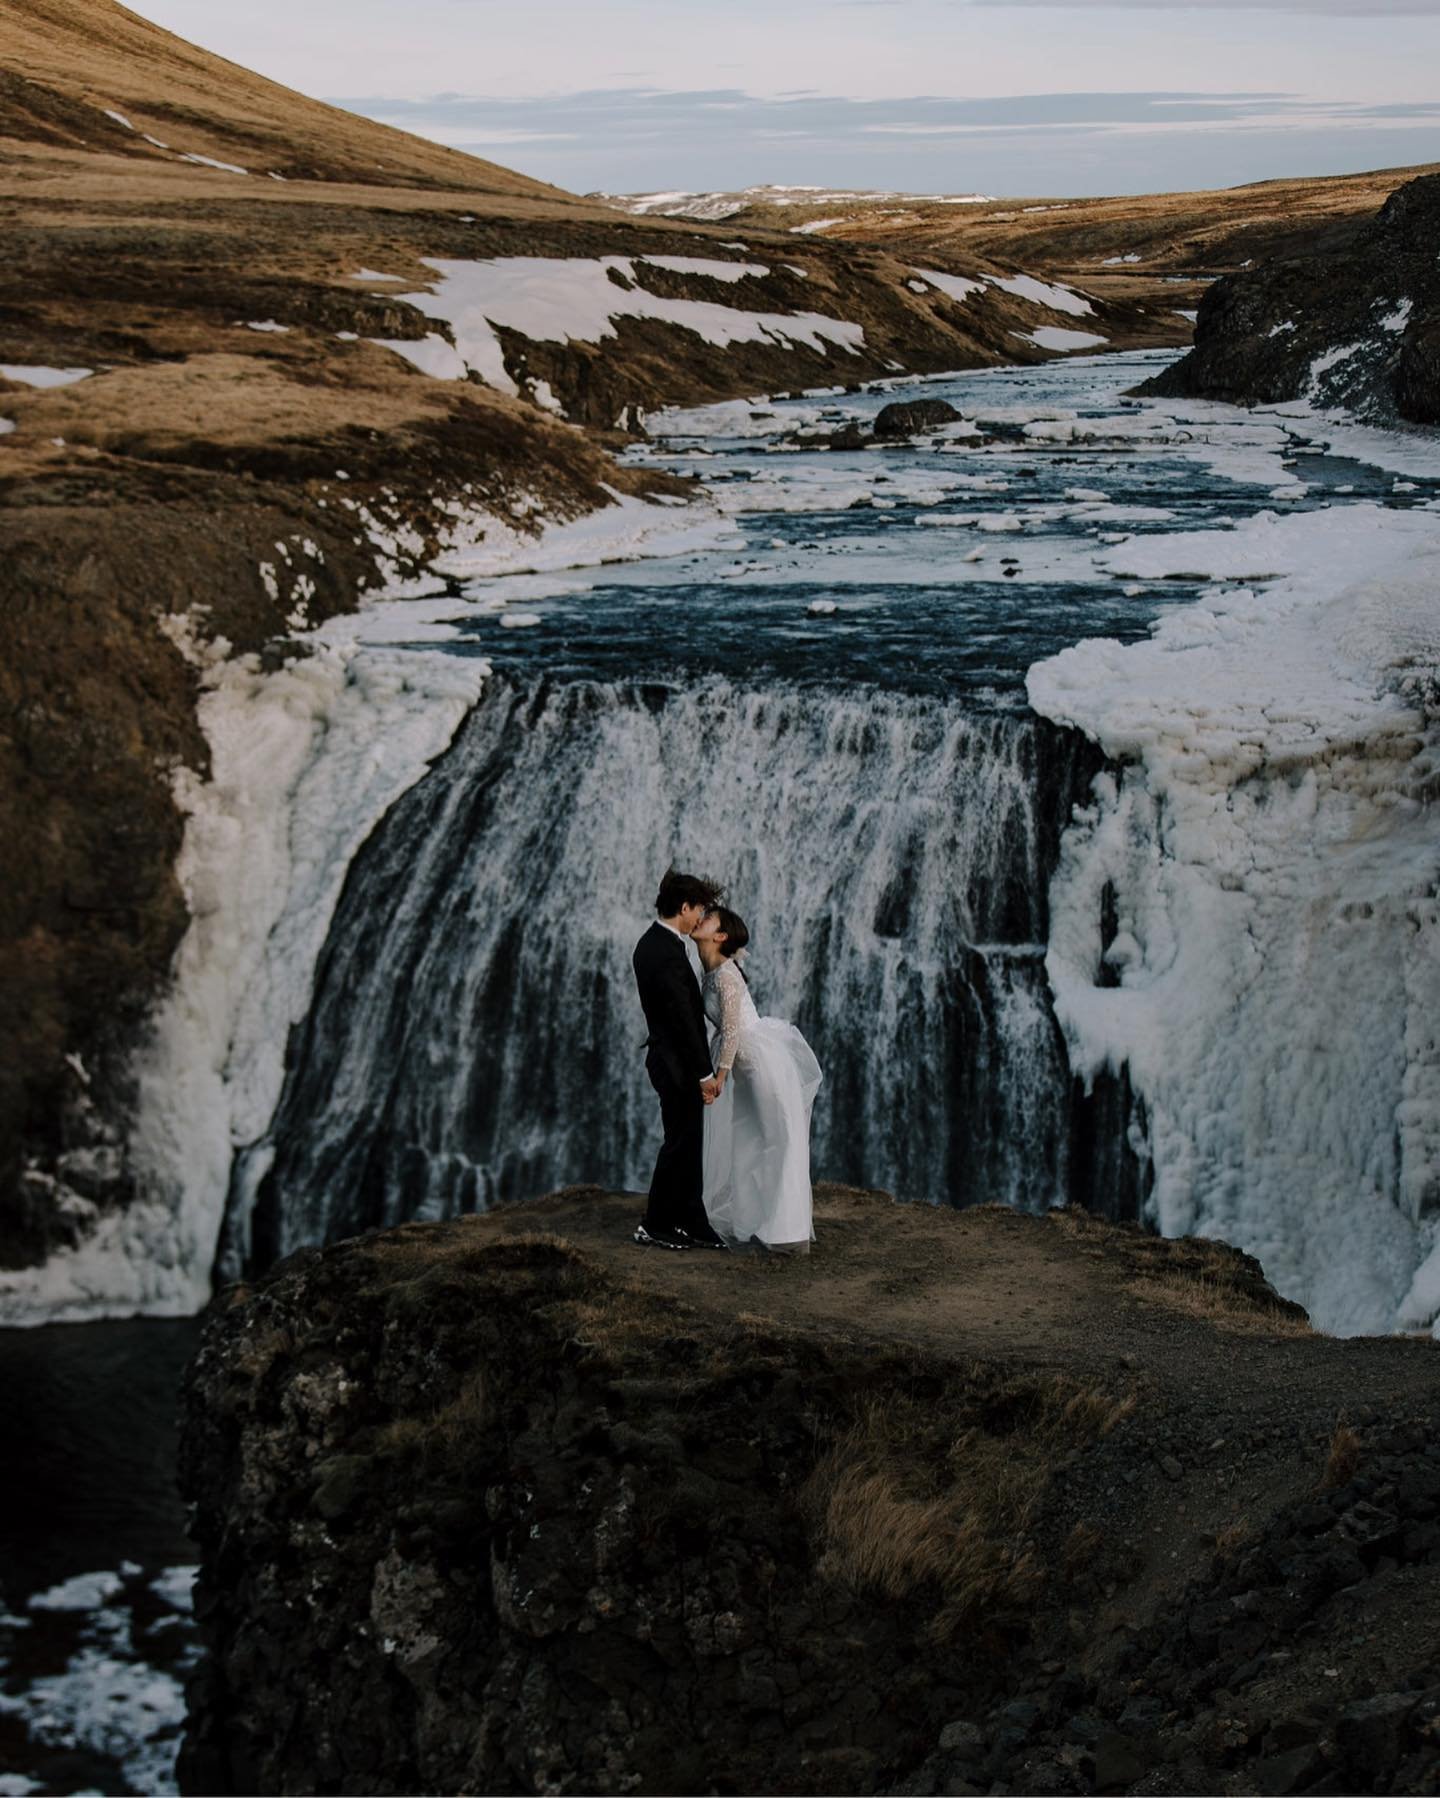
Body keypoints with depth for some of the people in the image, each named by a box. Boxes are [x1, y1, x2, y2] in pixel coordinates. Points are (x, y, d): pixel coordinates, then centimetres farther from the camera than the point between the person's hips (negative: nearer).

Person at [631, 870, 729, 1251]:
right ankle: (654, 1227, 9)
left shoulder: (651, 943, 8)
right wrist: (704, 1073, -19)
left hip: (666, 1057, 10)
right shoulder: (667, 954, -24)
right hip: (678, 1065, -10)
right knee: (680, 1145, 1)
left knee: (688, 1146, 13)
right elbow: (683, 1018, -23)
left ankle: (692, 1224, 18)